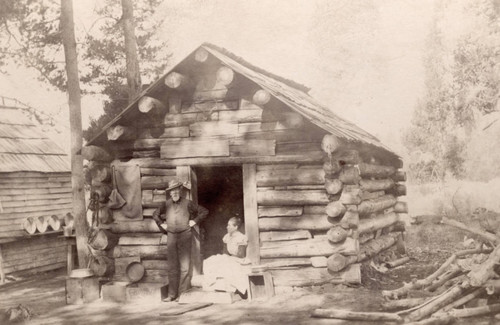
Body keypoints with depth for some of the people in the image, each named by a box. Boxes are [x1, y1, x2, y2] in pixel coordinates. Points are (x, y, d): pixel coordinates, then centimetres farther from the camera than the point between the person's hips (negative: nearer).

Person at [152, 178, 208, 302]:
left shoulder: (187, 203, 0)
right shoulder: (167, 204, 9)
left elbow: (204, 211, 6)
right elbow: (155, 214, 26)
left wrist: (194, 221, -1)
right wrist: (161, 224, 13)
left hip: (185, 235, -3)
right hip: (171, 236, 3)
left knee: (184, 266, -3)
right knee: (172, 266, 3)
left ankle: (183, 293, 1)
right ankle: (172, 295, 8)